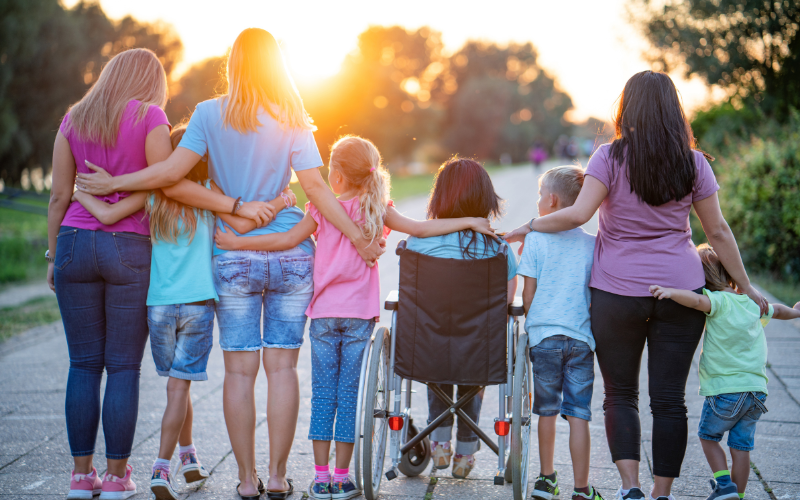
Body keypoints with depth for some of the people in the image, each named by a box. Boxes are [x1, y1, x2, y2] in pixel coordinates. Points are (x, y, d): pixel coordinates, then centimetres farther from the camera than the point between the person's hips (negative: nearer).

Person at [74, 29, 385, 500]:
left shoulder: (210, 114, -2)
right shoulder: (293, 120, 1)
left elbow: (173, 170, -11)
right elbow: (316, 186, -5)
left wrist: (113, 184, 0)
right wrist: (358, 238, 2)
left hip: (234, 258, -1)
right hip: (290, 255, 1)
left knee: (240, 369, 4)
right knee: (282, 366, 4)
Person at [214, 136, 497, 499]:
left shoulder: (323, 209, -5)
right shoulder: (377, 210, 0)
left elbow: (290, 239, -9)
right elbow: (419, 229, -3)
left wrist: (238, 243, -4)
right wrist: (469, 221, 3)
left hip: (324, 314, -1)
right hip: (360, 315, 1)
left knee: (323, 393, 5)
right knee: (349, 394, 5)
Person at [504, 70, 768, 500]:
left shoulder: (611, 156, -6)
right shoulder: (693, 163, 2)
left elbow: (578, 214, -16)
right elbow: (718, 232, 6)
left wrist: (529, 227, -2)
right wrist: (745, 287, 14)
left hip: (617, 292, -2)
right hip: (680, 291, 2)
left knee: (620, 393, 10)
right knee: (669, 398, 7)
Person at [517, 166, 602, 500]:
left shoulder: (536, 239, -2)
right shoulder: (592, 244, 3)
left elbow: (528, 295, -1)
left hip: (544, 335, -1)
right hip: (581, 337, 1)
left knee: (547, 410, 13)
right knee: (578, 414, 2)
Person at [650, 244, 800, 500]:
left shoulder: (719, 302, -11)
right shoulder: (753, 303, 11)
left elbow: (698, 300, -35)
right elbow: (775, 310, 33)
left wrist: (670, 292, -45)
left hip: (725, 390, -6)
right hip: (757, 390, 6)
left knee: (708, 436, 14)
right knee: (741, 446, 11)